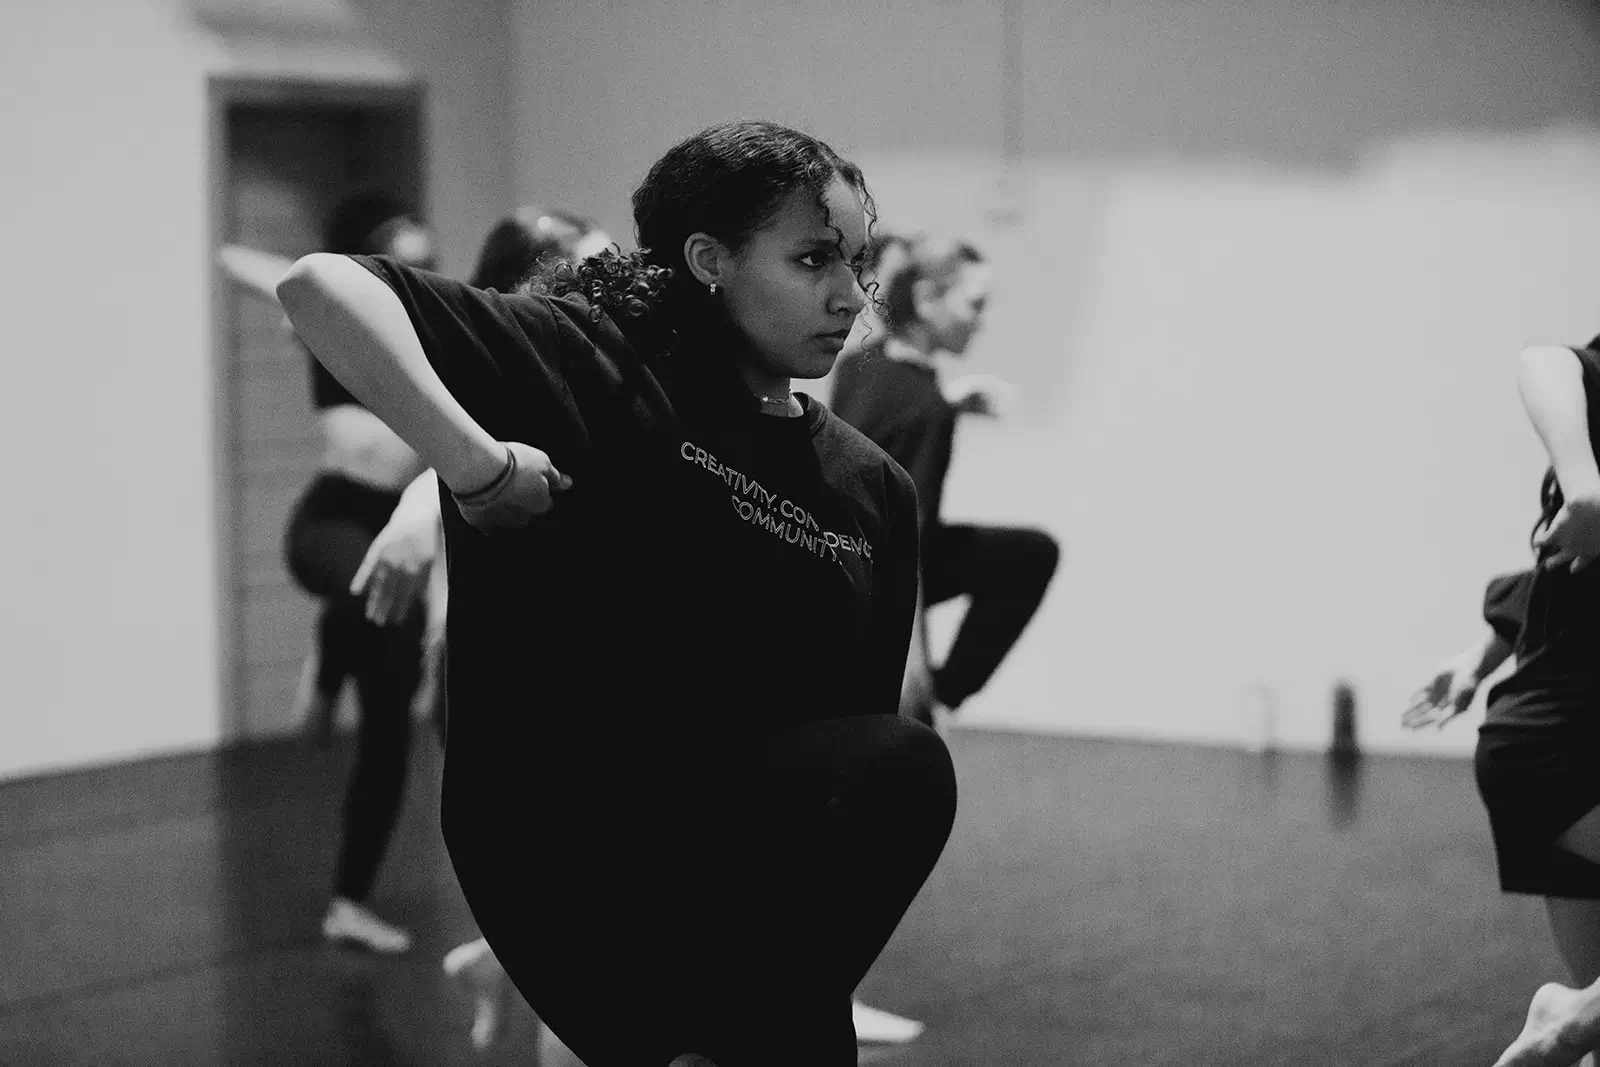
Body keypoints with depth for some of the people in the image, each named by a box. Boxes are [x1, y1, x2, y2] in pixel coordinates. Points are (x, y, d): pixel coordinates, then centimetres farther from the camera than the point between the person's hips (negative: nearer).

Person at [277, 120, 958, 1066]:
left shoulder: (874, 489, 9)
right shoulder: (596, 360, -8)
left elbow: (861, 722, 12)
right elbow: (320, 286, -18)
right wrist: (474, 462, -29)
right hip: (560, 837, -7)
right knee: (906, 768, -23)